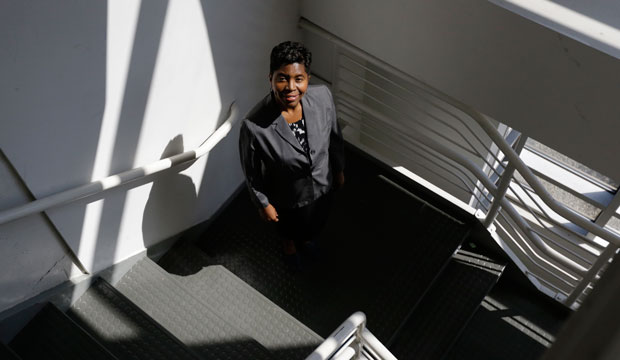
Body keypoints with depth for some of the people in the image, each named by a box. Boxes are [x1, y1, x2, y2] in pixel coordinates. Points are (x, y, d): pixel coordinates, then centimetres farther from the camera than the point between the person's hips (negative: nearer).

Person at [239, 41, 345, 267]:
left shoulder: (322, 96, -27)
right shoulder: (254, 126, -38)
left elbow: (334, 136, -6)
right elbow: (252, 172, -20)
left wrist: (339, 169, 7)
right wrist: (263, 204, -7)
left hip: (322, 184, 3)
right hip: (287, 197, -3)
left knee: (317, 223, 35)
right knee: (288, 226, 32)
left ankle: (306, 239, 73)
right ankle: (289, 244, 71)